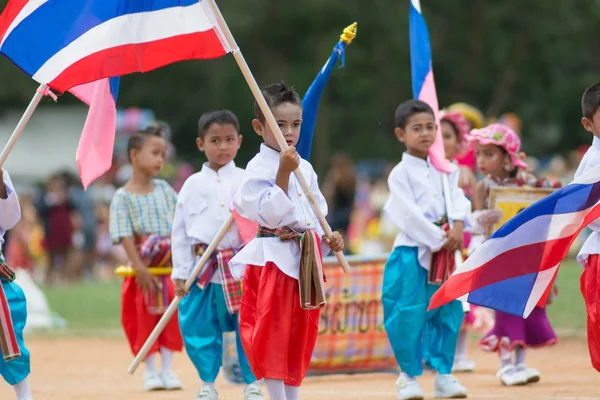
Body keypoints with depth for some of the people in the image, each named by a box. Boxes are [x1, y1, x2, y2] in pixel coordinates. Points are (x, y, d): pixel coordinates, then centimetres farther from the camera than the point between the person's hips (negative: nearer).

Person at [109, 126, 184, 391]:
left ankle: (167, 370, 11)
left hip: (171, 266, 4)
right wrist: (139, 268, -21)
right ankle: (150, 372, 11)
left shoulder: (164, 189, 7)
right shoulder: (123, 197, -7)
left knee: (172, 316, 2)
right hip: (144, 266, -4)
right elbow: (125, 236, -13)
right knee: (145, 317, 1)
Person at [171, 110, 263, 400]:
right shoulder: (193, 185, 7)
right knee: (199, 329, 2)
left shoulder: (246, 181, 5)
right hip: (202, 269, 1)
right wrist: (180, 273, 4)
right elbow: (179, 230, 8)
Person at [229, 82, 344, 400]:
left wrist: (329, 238, 2)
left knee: (301, 332, 11)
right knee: (272, 331, -6)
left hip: (305, 258, 7)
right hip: (273, 256, -7)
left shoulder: (305, 168, 13)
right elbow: (269, 213, -19)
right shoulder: (259, 168, -9)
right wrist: (283, 173, -23)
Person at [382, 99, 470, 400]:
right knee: (409, 314, -7)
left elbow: (457, 198, 2)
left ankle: (443, 374, 14)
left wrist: (457, 227, -17)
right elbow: (409, 213, -13)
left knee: (448, 312, 6)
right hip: (412, 251, -5)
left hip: (444, 249, 5)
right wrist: (439, 240, -15)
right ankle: (408, 375, 5)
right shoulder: (401, 173, -5)